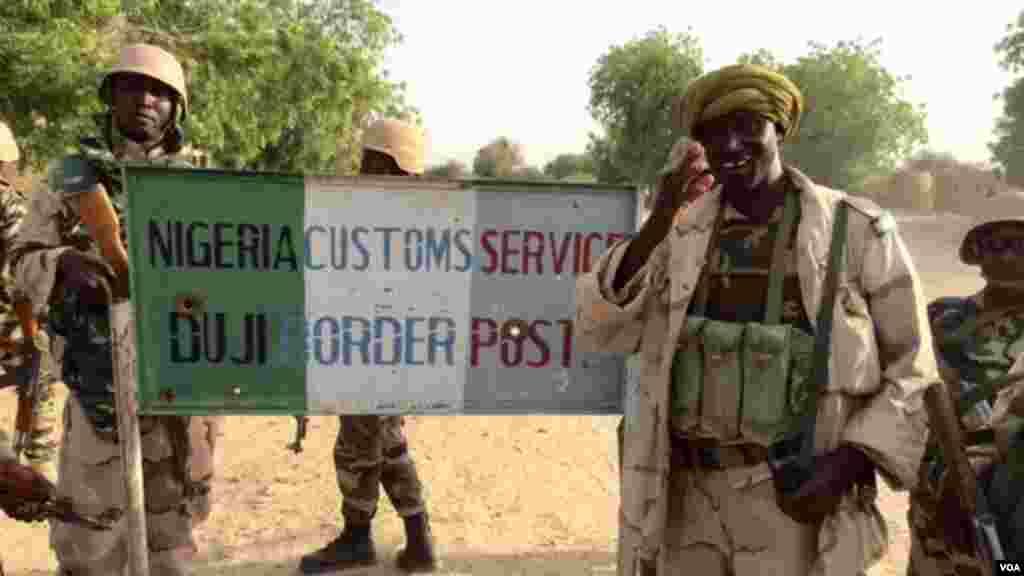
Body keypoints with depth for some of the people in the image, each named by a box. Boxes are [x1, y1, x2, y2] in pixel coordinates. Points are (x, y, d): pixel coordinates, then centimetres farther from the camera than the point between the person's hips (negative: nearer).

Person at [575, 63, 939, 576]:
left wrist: (847, 464, -14)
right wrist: (657, 222, -18)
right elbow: (599, 330, -7)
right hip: (689, 500, 3)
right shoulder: (679, 234, 4)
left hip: (797, 499, -3)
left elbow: (911, 374, 0)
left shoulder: (858, 230, -4)